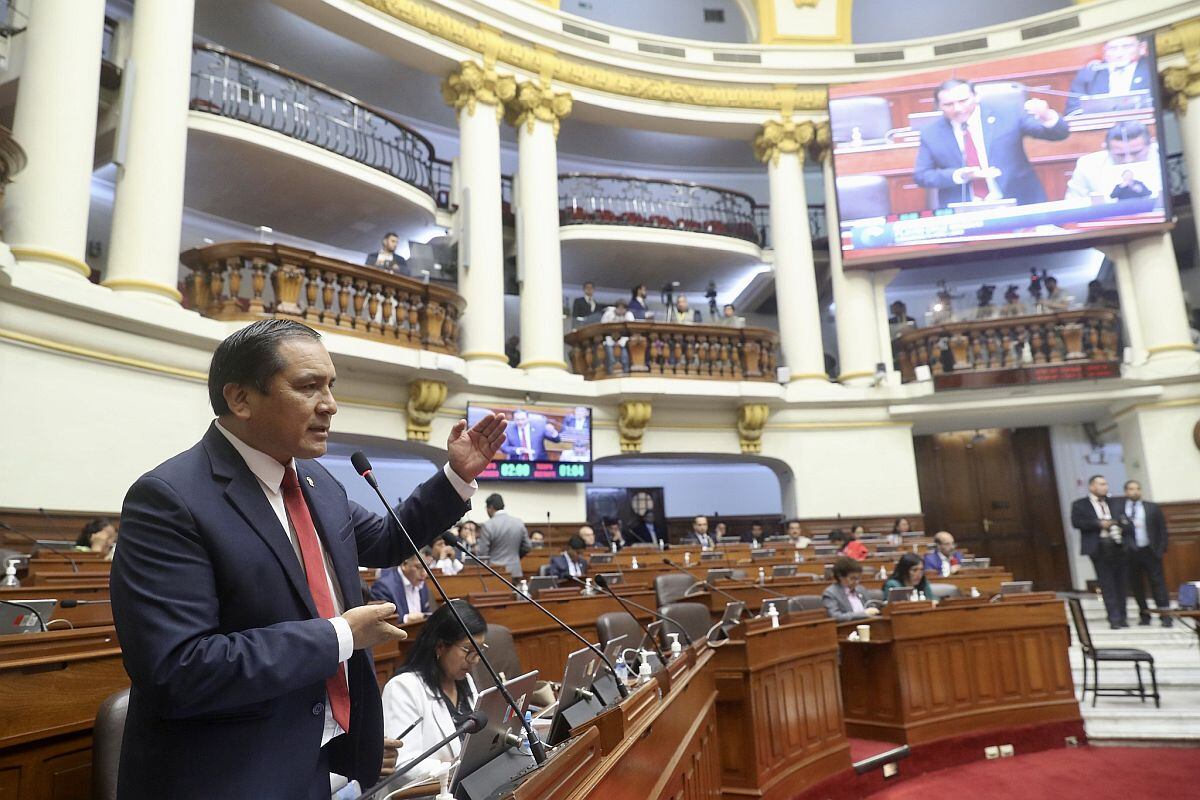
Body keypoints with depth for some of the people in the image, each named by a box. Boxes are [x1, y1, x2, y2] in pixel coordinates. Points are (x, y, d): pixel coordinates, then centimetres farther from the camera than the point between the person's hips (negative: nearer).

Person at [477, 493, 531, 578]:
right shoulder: (519, 523, 3)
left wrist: (475, 545, 10)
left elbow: (481, 553, -10)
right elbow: (527, 547, 9)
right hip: (514, 571, 5)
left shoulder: (488, 525, -11)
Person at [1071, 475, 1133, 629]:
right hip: (1100, 548, -4)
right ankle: (1114, 619, -4)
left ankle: (1122, 618, 14)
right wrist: (1098, 524, -15)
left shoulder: (1115, 504, 18)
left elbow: (1127, 523, 16)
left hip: (1119, 546, 4)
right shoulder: (1080, 505, 4)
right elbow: (1076, 523, -9)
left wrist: (1122, 527, -6)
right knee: (1107, 585, -5)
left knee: (1121, 584, 7)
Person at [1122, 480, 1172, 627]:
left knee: (1158, 582, -1)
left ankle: (1165, 616, 1)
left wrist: (1161, 549, -2)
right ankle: (1144, 615, 16)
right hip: (1130, 553, 0)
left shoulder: (1152, 507, 5)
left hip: (1150, 551, 0)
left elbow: (1162, 529, 5)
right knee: (1137, 586, 7)